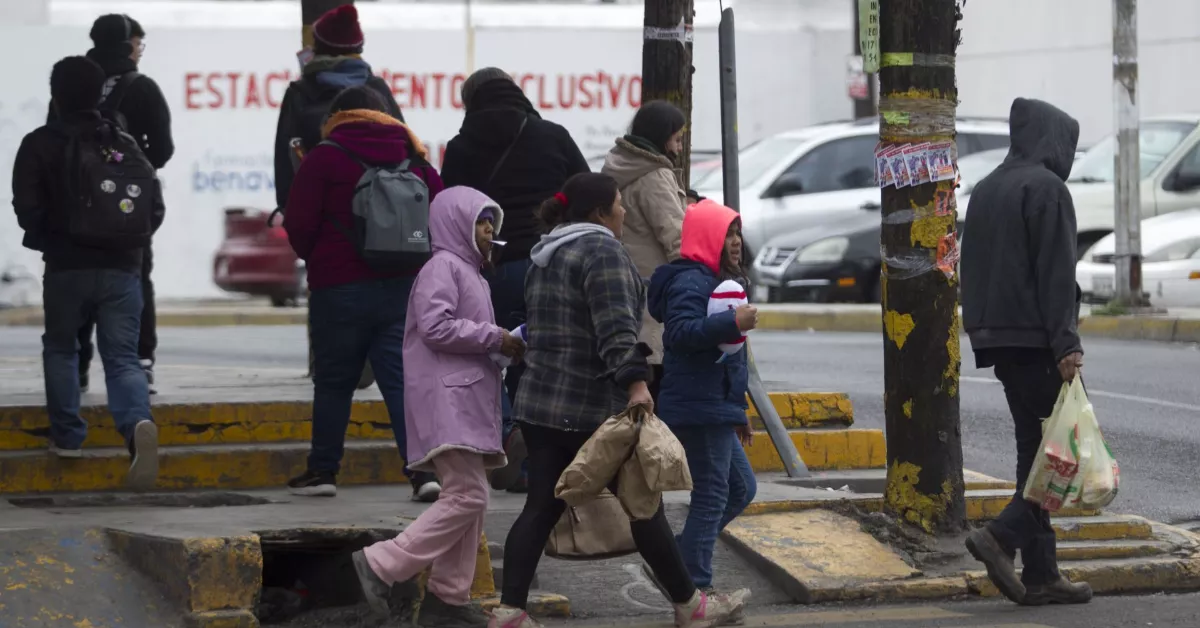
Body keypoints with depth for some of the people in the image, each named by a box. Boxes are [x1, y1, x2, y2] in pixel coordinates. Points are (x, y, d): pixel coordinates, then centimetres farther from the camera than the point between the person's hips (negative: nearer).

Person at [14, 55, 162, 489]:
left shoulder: (40, 145, -1)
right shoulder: (125, 146, 9)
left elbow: (27, 209, -7)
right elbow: (156, 207, 6)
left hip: (67, 268, -2)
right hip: (123, 270, 2)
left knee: (60, 349, 20)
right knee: (122, 358, 1)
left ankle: (67, 437, 17)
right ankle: (139, 422, -26)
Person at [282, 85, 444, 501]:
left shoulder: (325, 158, -4)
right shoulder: (414, 160, 7)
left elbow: (298, 225, -6)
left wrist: (313, 257, 14)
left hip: (340, 289, -3)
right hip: (404, 288, 3)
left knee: (334, 381, 10)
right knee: (403, 379, 0)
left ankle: (323, 470, 16)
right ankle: (423, 470, -13)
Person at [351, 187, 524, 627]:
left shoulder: (469, 272, 25)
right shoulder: (443, 267, -8)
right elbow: (436, 327, -20)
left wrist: (506, 344, 10)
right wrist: (494, 338, -15)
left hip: (468, 401, 11)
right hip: (447, 398, -11)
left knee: (469, 498, 8)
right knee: (467, 496, -16)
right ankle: (381, 565, -14)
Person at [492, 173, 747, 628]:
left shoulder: (545, 258, 17)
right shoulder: (602, 251, -13)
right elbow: (615, 327, -25)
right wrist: (636, 382, -32)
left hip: (540, 404, 8)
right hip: (594, 410, -8)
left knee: (541, 508, 5)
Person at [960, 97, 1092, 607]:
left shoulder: (986, 191, 16)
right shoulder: (1046, 187, -10)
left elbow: (973, 271, 19)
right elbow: (1056, 272, -17)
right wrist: (1066, 344, -19)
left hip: (999, 338, 9)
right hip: (1036, 338, -9)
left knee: (1036, 449, 10)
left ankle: (1040, 575, 6)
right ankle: (1004, 536, -18)